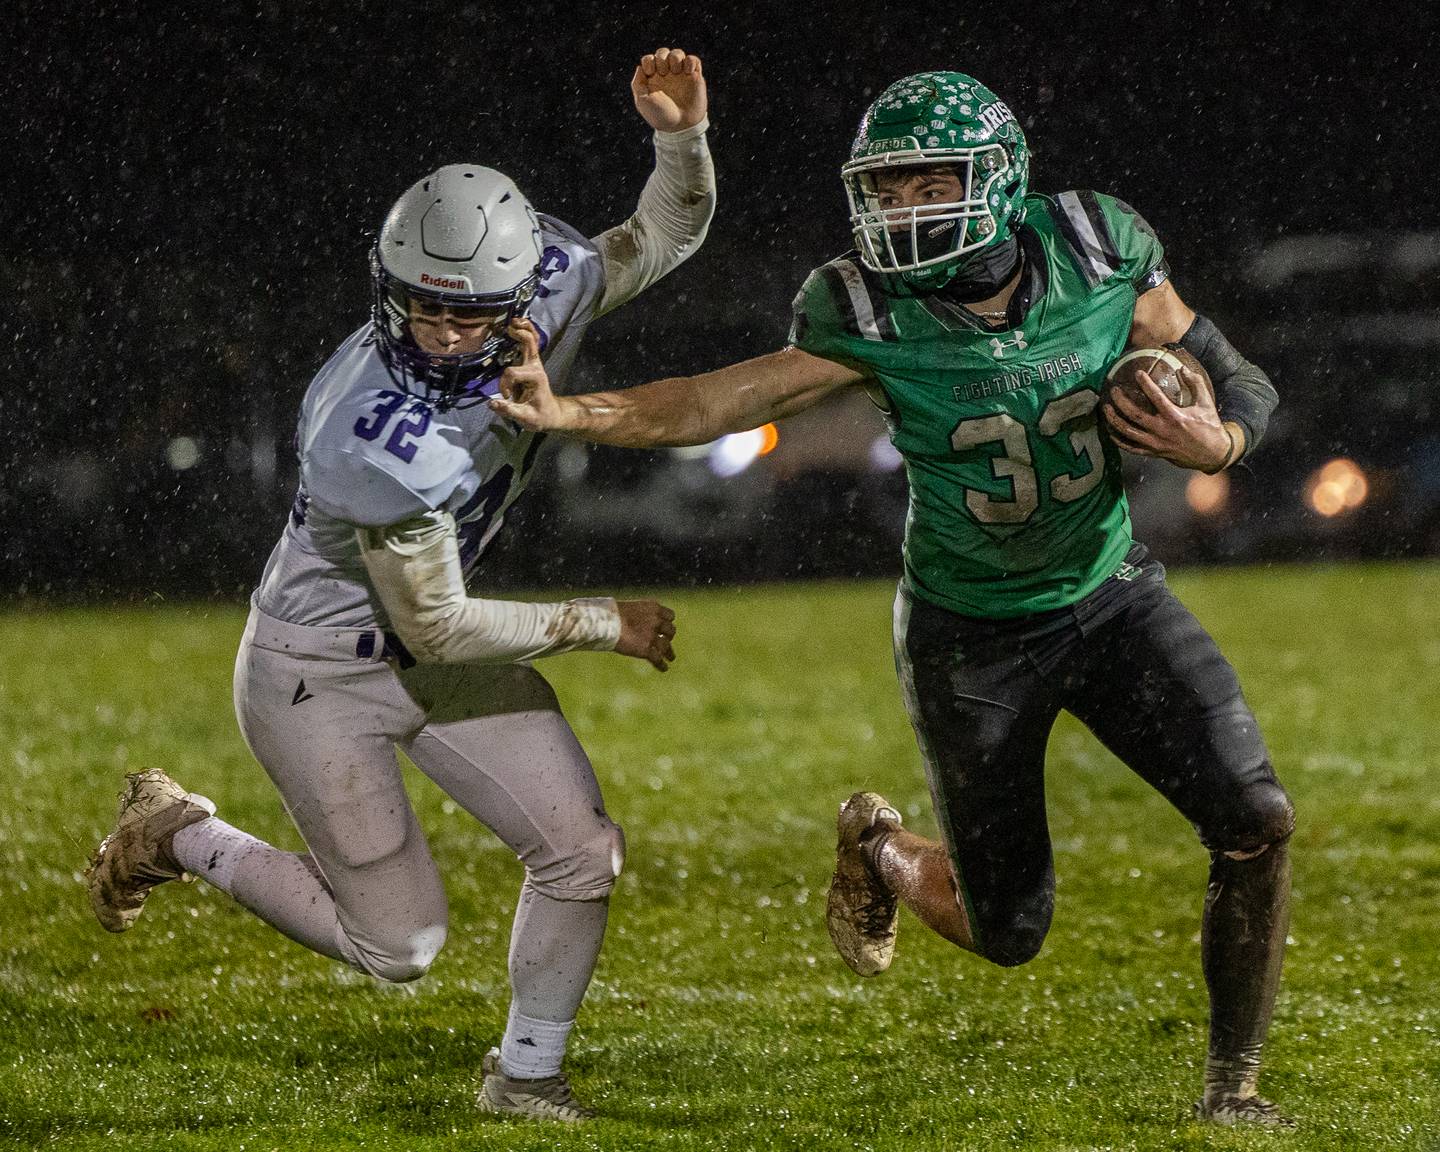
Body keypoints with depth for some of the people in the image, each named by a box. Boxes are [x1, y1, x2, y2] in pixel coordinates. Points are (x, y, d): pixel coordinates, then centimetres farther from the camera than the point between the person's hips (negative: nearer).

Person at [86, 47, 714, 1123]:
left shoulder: (548, 279, -19)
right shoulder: (383, 435, -37)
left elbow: (663, 237, 1)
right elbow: (437, 632, -25)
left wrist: (683, 135, -20)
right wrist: (602, 624, -16)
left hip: (429, 639, 7)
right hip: (321, 671, -7)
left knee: (581, 852, 2)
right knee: (397, 945, 3)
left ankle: (526, 1074, 24)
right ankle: (178, 837, 22)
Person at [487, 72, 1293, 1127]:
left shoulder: (1101, 258, -15)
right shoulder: (878, 318, -19)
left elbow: (1246, 390, -4)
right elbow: (718, 403, -19)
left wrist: (1211, 442, -27)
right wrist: (569, 412, -34)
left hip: (1111, 598, 2)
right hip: (972, 635, -2)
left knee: (1254, 820, -14)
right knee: (1005, 931, 5)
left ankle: (1233, 1080, 5)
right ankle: (878, 846, 40)